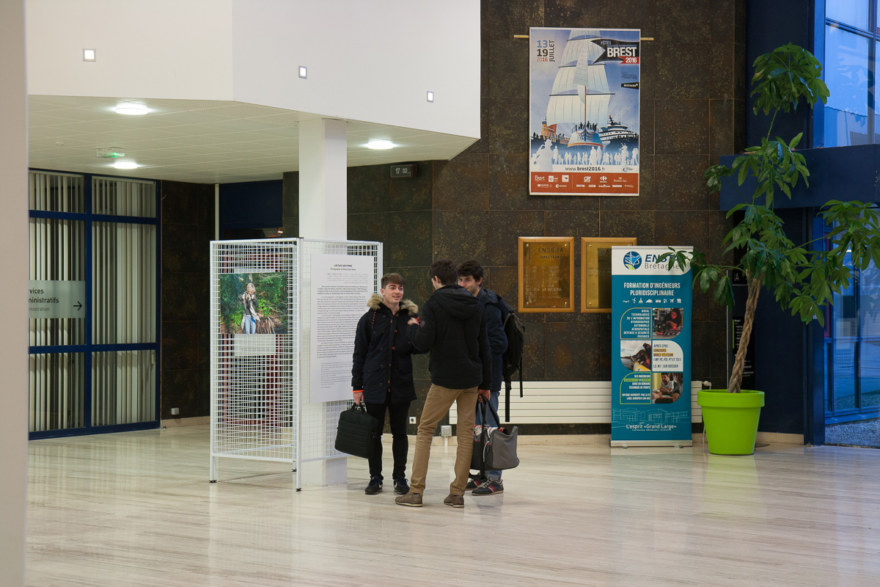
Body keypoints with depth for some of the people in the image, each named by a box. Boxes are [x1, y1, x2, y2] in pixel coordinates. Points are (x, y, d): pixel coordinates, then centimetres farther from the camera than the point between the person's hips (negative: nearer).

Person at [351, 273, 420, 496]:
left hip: (401, 384, 1)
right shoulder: (370, 318, 0)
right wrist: (357, 386, -2)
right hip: (375, 384, -1)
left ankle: (400, 477, 17)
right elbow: (359, 354, 2)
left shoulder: (410, 316, 5)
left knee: (399, 432, 8)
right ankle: (375, 477, 15)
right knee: (374, 432, 5)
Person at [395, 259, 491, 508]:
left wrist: (412, 327, 6)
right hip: (472, 378, 5)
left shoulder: (433, 304, -8)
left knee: (425, 431, 5)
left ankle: (416, 491, 1)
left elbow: (423, 344, -15)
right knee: (466, 432, 8)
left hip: (444, 379, -5)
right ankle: (457, 493, 6)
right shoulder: (474, 305, 9)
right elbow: (484, 346, 12)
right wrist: (485, 382, 17)